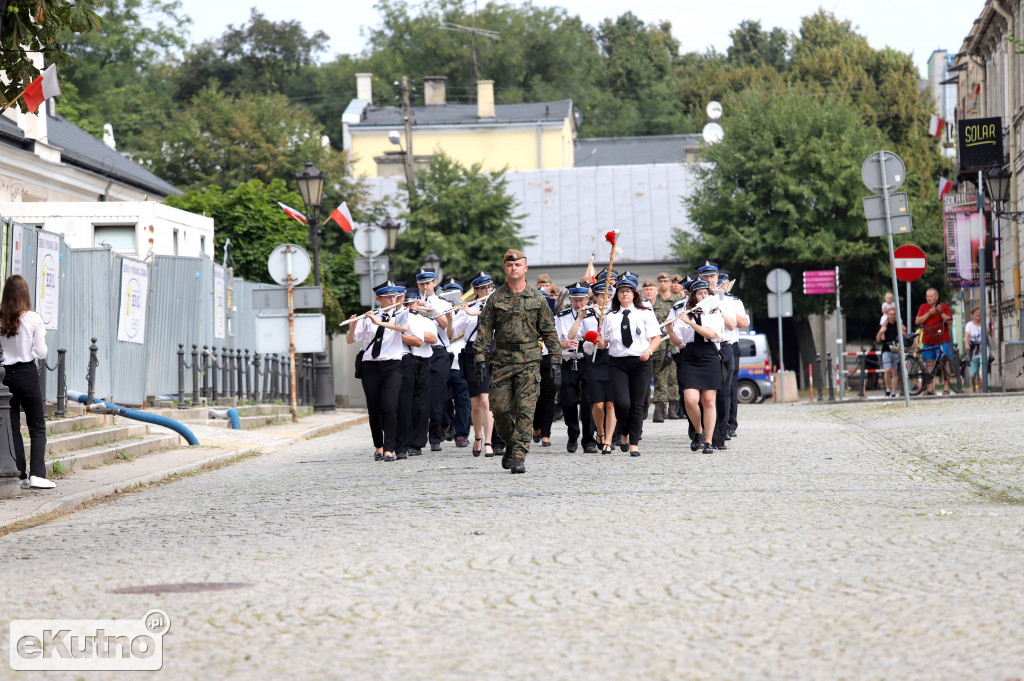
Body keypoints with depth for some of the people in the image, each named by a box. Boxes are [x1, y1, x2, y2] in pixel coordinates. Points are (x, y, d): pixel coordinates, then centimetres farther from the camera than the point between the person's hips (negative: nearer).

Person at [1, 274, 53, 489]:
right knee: (37, 427, 5)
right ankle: (37, 474, -7)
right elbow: (41, 352, -7)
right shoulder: (33, 319, -11)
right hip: (26, 373, -2)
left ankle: (20, 476, 6)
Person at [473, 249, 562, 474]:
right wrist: (480, 359, -3)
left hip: (529, 361, -1)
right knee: (499, 408, 0)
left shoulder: (537, 298, 5)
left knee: (525, 409, -8)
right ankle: (510, 444, 25)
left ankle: (519, 456, -8)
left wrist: (555, 361, 2)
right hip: (502, 360, 1)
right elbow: (484, 330, 6)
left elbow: (549, 331, 8)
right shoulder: (496, 298, 6)